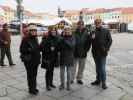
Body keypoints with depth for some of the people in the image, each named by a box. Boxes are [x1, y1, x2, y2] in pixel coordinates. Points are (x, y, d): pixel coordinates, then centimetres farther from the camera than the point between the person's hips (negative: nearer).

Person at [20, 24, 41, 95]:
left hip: (36, 60, 7)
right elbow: (22, 49, -15)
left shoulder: (36, 39, 12)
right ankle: (31, 89, 14)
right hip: (29, 61, -7)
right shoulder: (25, 39, -10)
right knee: (30, 75, 1)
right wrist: (29, 50, -27)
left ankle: (34, 88, 28)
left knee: (34, 75, 15)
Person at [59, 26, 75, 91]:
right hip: (62, 57, 1)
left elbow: (72, 46, -17)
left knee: (69, 72, 7)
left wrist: (65, 40, -18)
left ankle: (68, 85, 20)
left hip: (69, 57, -1)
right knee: (62, 72, 8)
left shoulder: (72, 38, -1)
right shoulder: (62, 38, 2)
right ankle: (62, 84, 22)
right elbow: (59, 46, -5)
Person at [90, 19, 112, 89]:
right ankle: (98, 80, 26)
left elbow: (110, 40, -1)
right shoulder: (93, 32, 8)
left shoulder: (106, 31, -1)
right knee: (97, 67, 14)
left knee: (102, 68, -4)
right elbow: (90, 42, 9)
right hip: (95, 53, 4)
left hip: (102, 53, -4)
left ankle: (103, 82, 7)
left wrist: (106, 48, -11)